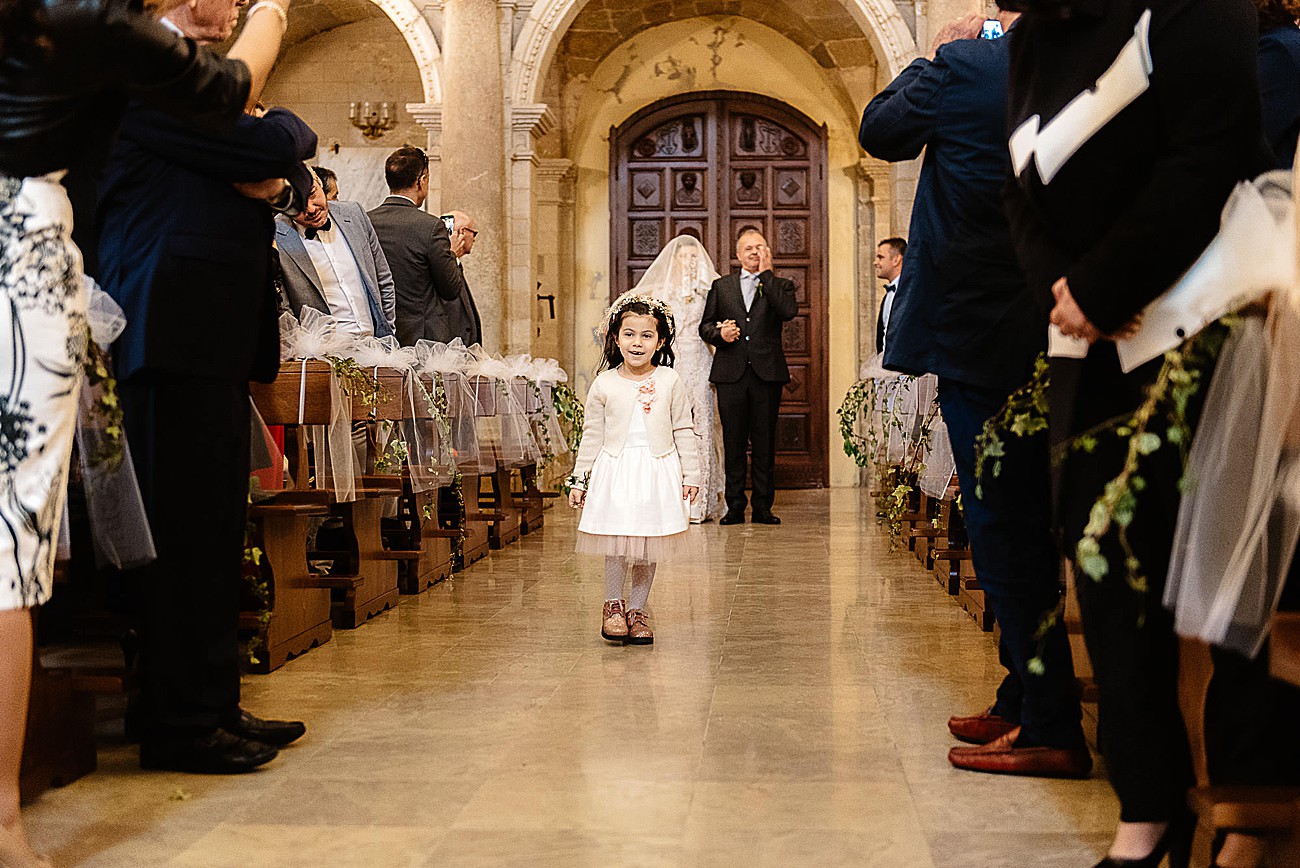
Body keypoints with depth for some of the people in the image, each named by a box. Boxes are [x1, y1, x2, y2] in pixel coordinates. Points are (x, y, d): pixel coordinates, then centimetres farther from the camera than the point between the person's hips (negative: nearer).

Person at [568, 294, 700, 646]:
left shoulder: (670, 382, 1)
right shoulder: (604, 384, 1)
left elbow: (684, 431, 6)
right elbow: (592, 434, 6)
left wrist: (690, 476, 6)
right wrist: (580, 479, 7)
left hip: (658, 470, 1)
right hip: (615, 470, -1)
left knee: (649, 546, 5)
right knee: (617, 543, -5)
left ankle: (637, 609, 19)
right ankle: (612, 604, 16)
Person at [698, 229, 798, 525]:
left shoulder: (780, 285, 10)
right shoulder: (721, 286, 15)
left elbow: (788, 311, -12)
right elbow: (705, 325, 15)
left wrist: (767, 273, -8)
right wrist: (719, 333, -8)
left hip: (767, 374, -1)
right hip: (731, 374, 1)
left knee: (765, 443, 2)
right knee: (733, 442, 3)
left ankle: (763, 507, 9)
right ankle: (735, 506, 9)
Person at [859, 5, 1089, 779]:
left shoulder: (966, 68, -12)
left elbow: (881, 129, 5)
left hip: (977, 334, -7)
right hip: (1049, 342, 7)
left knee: (1003, 533, -4)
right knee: (1025, 526, 15)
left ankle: (1052, 728, -2)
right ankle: (1023, 703, 24)